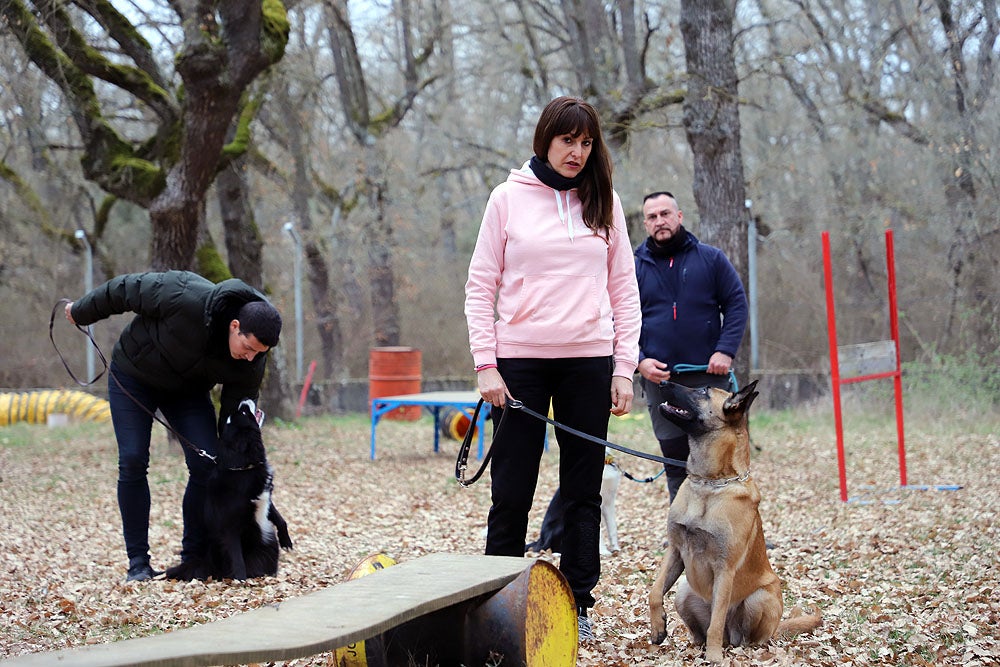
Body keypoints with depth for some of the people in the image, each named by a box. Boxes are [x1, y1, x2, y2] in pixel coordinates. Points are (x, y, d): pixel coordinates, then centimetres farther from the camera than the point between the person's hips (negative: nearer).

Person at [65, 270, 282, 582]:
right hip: (133, 377, -3)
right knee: (133, 462, -12)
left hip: (188, 390, 3)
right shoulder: (186, 299, -39)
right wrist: (82, 311, -8)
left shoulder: (252, 362, -24)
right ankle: (138, 562, -5)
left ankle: (194, 557, 1)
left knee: (206, 465, -11)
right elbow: (126, 288, -24)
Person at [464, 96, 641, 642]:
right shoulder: (509, 198, 3)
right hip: (520, 361, -2)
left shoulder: (604, 202, 9)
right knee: (511, 493, -1)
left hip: (588, 362, 2)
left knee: (583, 492, 5)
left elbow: (624, 289, 10)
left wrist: (625, 367, 2)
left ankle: (577, 606, 13)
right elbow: (480, 286, 2)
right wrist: (485, 365, -6)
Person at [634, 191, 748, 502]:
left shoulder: (710, 258, 5)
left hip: (708, 375, -1)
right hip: (659, 378, 1)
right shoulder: (636, 267, 8)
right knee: (675, 463, 6)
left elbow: (736, 304, 4)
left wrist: (726, 350, -8)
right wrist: (639, 360, -7)